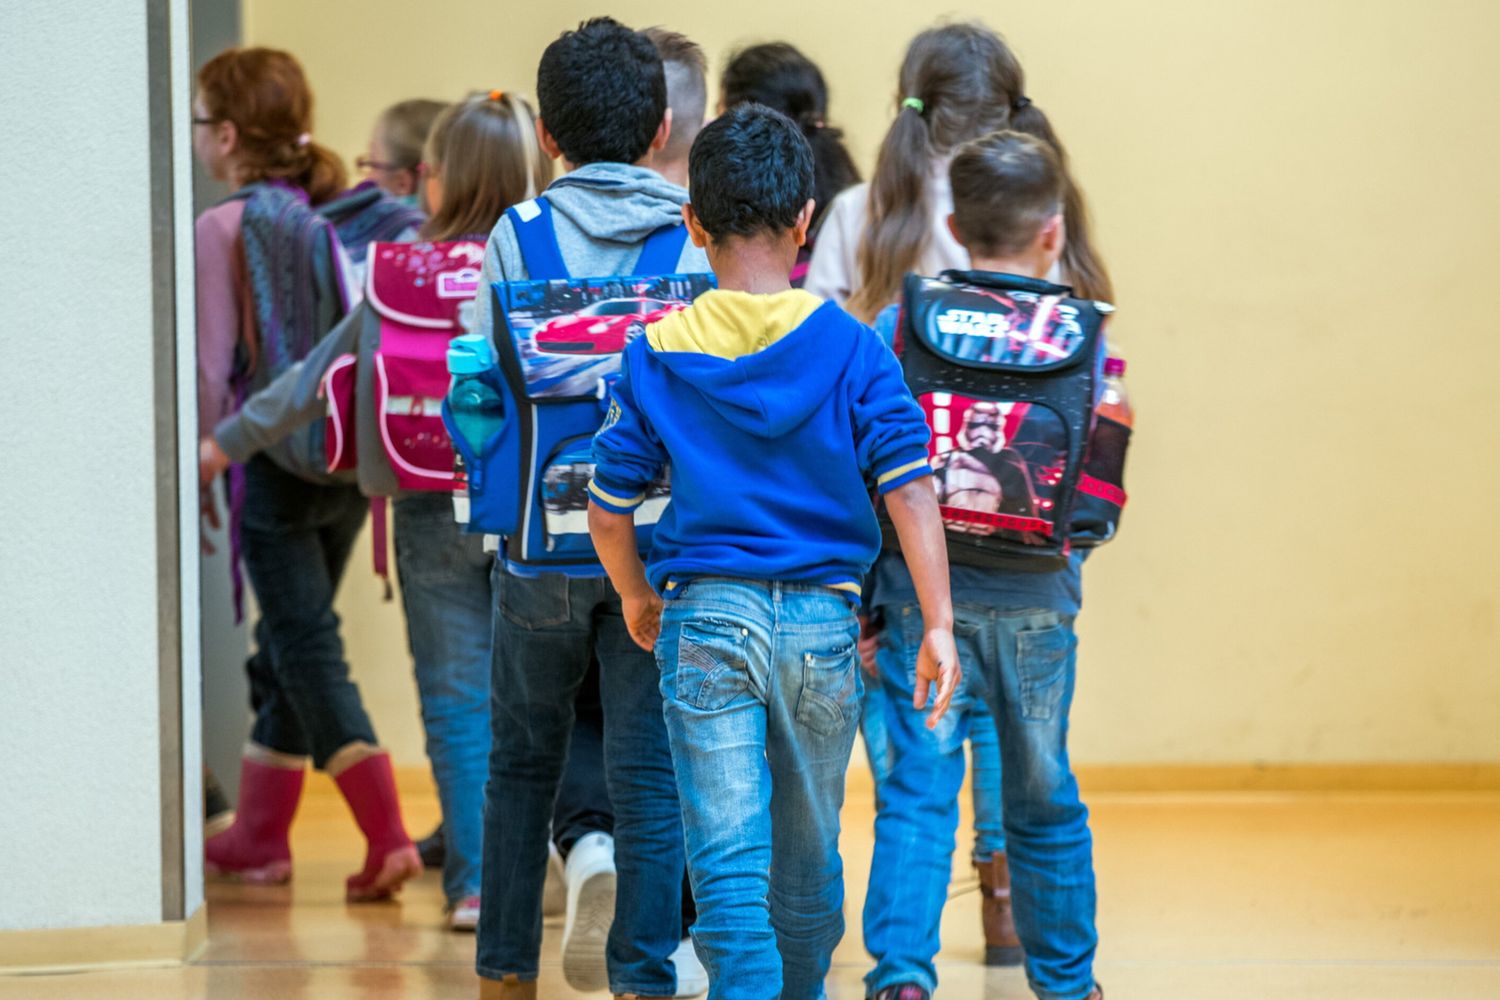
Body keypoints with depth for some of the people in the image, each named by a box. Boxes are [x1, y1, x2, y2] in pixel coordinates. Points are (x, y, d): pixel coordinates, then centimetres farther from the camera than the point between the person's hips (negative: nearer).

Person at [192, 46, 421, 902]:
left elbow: (216, 361, -11)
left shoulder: (227, 226, -12)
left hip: (274, 457, -6)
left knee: (308, 646, -4)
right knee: (288, 641, 17)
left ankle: (388, 835, -16)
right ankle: (258, 836, 27)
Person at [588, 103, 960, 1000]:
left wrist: (638, 600, 23)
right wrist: (938, 625, -5)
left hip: (707, 617, -1)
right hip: (825, 620, 1)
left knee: (727, 865, -5)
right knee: (808, 856, 19)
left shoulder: (655, 356, 0)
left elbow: (610, 510, 4)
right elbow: (910, 490, -8)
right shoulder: (851, 348, -2)